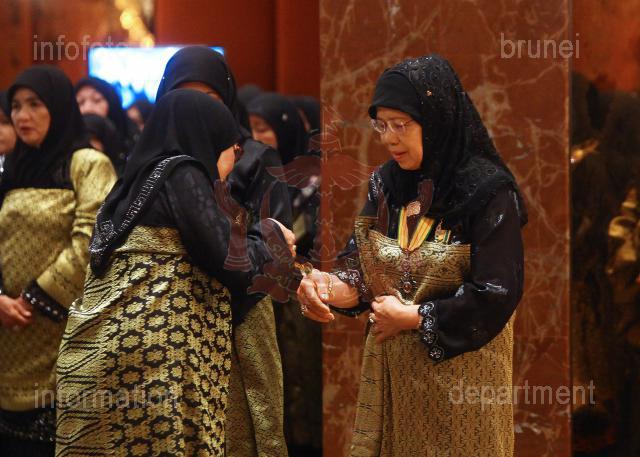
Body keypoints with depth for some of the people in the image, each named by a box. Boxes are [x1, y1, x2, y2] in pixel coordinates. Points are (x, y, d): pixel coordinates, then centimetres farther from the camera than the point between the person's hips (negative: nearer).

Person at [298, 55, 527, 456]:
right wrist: (333, 287, -21)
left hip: (460, 376, -5)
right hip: (391, 371, 5)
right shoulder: (385, 183, 3)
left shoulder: (488, 192, -15)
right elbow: (363, 266, 1)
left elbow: (497, 296, -19)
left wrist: (414, 318, -15)